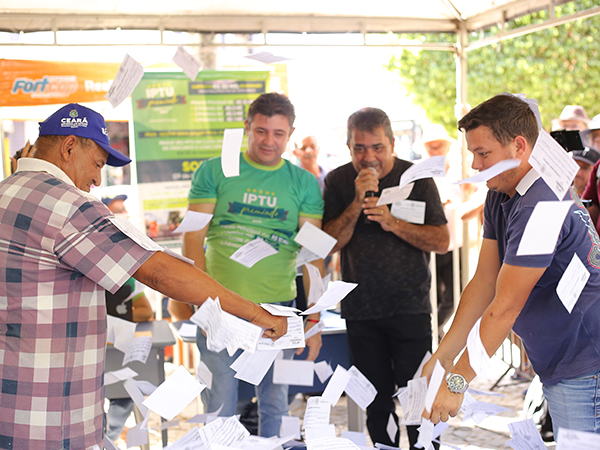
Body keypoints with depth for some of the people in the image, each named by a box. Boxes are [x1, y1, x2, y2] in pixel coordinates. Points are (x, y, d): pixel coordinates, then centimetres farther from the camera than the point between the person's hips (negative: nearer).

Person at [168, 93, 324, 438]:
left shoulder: (304, 183, 6)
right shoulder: (214, 172, 3)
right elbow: (194, 238, -1)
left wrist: (313, 319, -2)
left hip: (278, 308, 1)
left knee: (275, 403, 10)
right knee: (220, 406, 3)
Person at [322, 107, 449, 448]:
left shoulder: (416, 178, -2)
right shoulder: (338, 182, 3)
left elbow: (442, 241, -6)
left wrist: (392, 222, -18)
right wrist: (357, 203, -17)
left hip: (410, 307, -2)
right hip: (360, 309, 2)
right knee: (377, 399, 11)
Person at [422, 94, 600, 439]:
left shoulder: (540, 207, -24)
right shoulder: (500, 197, 8)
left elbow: (505, 308, -24)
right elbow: (484, 281, 7)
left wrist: (457, 382, -19)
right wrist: (443, 357, 2)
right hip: (559, 366, 9)